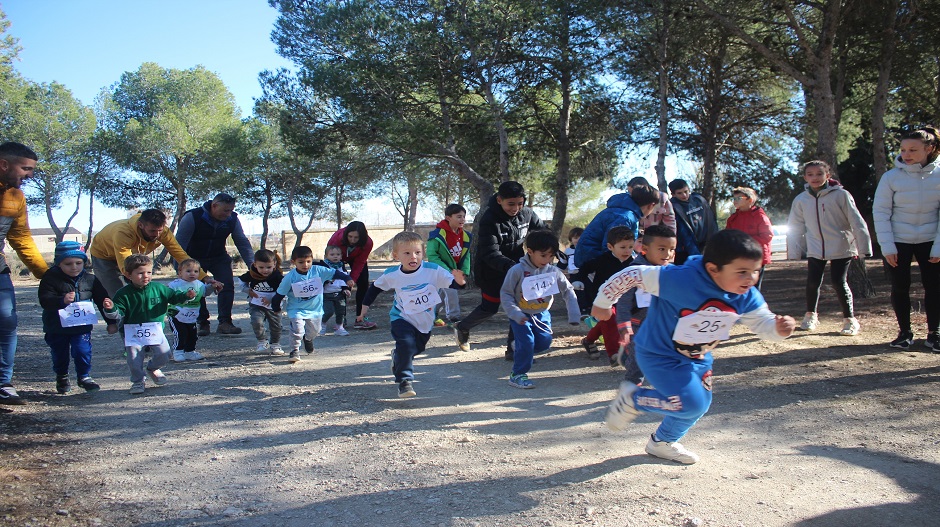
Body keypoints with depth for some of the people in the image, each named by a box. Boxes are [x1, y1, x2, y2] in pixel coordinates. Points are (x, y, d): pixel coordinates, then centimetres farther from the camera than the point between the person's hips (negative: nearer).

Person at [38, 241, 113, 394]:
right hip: (56, 328, -1)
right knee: (60, 354, 12)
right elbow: (44, 300, -21)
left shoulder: (90, 279, -1)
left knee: (83, 351, -4)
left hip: (82, 326, 1)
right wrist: (62, 300, -40)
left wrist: (111, 321, 2)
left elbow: (102, 300, 5)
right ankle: (62, 378, 35)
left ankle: (84, 376, 18)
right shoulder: (50, 278, -10)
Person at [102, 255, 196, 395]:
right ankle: (138, 381, 19)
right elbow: (119, 314, -8)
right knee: (134, 358, -6)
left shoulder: (158, 288, 1)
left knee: (163, 354, -6)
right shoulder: (124, 294, -5)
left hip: (155, 330, 2)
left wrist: (186, 295, -6)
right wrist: (111, 309, -29)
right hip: (133, 332, -2)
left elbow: (174, 296, 11)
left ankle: (153, 369, 27)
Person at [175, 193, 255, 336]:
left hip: (219, 257, 3)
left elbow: (243, 243, -8)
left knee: (227, 285, -15)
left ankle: (225, 322, -13)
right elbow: (179, 246, -23)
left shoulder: (232, 219, -15)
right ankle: (203, 323, 3)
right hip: (194, 259, -2)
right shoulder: (192, 217, -27)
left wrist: (252, 265, -16)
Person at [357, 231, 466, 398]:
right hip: (402, 318, -2)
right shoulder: (392, 275, -18)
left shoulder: (433, 270, -24)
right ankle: (404, 380, -11)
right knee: (406, 343, -26)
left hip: (425, 321, 2)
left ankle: (398, 359, 53)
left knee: (417, 347, 20)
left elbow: (452, 283, -25)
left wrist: (459, 281, -48)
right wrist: (365, 306, 6)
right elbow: (375, 287, 1)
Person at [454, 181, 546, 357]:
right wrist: (509, 266, -47)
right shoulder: (488, 220, -25)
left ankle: (513, 347, 3)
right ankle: (462, 328, 32)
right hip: (491, 271, -4)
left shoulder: (527, 214, -10)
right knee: (489, 307, 5)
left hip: (516, 266, 5)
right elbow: (490, 254, -31)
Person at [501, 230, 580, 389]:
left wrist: (574, 314, -12)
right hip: (521, 315, -5)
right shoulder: (517, 271, -21)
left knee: (545, 342, 1)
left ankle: (521, 350, 30)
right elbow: (505, 293, -14)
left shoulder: (554, 272, -10)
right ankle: (517, 375, 4)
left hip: (542, 314, 5)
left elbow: (568, 291, -3)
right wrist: (515, 314, -23)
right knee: (527, 343, -14)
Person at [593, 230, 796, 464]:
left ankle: (662, 443, 43)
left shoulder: (746, 296, -14)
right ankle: (632, 399, 7)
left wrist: (779, 328, -30)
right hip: (658, 354, -8)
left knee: (699, 405, 16)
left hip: (698, 358, 8)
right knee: (691, 404, -17)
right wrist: (603, 303, -16)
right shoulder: (681, 280, -36)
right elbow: (632, 275, -30)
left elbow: (764, 324, -4)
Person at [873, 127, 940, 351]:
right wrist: (887, 246, -11)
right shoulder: (891, 177, -9)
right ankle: (905, 332, 17)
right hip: (898, 241, -1)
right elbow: (880, 212, -6)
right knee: (900, 287, 2)